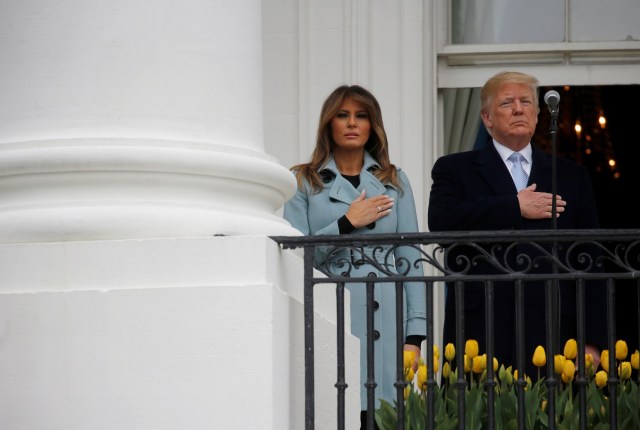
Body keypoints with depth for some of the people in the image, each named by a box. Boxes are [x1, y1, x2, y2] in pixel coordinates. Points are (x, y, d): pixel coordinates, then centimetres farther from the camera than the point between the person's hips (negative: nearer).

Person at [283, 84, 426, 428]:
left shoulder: (394, 181, 13)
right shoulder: (304, 182, 9)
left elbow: (409, 260, 9)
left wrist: (415, 335, 1)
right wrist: (346, 223, -9)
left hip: (384, 322, 1)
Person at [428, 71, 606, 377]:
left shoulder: (572, 177, 18)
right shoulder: (455, 169, 12)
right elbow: (441, 222, -9)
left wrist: (592, 340, 5)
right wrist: (515, 207, -8)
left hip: (552, 336, 2)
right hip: (481, 335, -2)